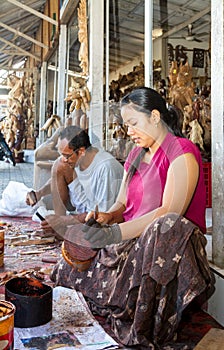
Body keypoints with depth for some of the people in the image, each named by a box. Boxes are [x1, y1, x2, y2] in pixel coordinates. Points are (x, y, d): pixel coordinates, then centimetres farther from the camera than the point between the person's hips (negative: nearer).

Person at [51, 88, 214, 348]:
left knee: (165, 226, -40)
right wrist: (106, 217, -9)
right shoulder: (136, 155, 17)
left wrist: (116, 233, -30)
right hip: (131, 240, 7)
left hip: (168, 240, -7)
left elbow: (170, 212, -21)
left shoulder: (182, 152, -9)